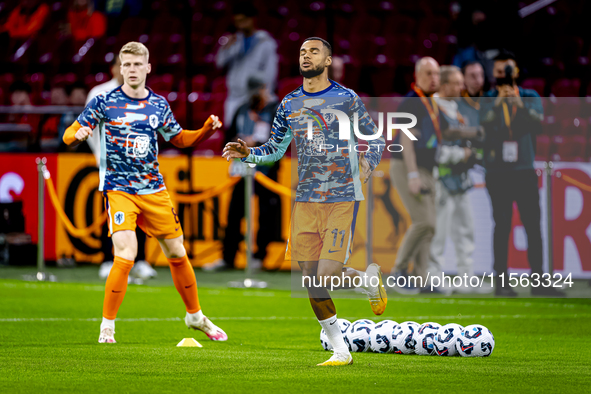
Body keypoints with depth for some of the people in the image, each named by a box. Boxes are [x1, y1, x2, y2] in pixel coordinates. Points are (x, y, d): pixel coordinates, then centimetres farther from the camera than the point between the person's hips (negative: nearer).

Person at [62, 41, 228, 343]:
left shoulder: (159, 105, 7)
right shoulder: (105, 102, -4)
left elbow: (180, 138, 20)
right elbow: (69, 135, -2)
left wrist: (208, 129, 2)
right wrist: (78, 134, -26)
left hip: (154, 189, 4)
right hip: (118, 190, -4)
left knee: (177, 254, 11)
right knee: (125, 257, -19)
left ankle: (195, 316, 31)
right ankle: (107, 326, -6)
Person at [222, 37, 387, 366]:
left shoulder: (347, 99, -1)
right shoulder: (290, 104, 11)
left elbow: (376, 140, 9)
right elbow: (275, 149, 20)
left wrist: (365, 168, -9)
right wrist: (248, 153, 1)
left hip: (342, 199, -4)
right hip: (306, 200, 5)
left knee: (327, 275, -16)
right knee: (311, 281, 0)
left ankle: (370, 279, 17)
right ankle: (341, 351, 13)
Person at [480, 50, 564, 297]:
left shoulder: (531, 98, 7)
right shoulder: (488, 100, 4)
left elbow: (538, 123, -10)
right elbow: (486, 124, -14)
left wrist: (519, 104, -27)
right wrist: (498, 103, -29)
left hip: (525, 170, 2)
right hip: (497, 172, -2)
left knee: (533, 225, -1)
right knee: (502, 226, -2)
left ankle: (538, 281, 1)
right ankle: (502, 282, 0)